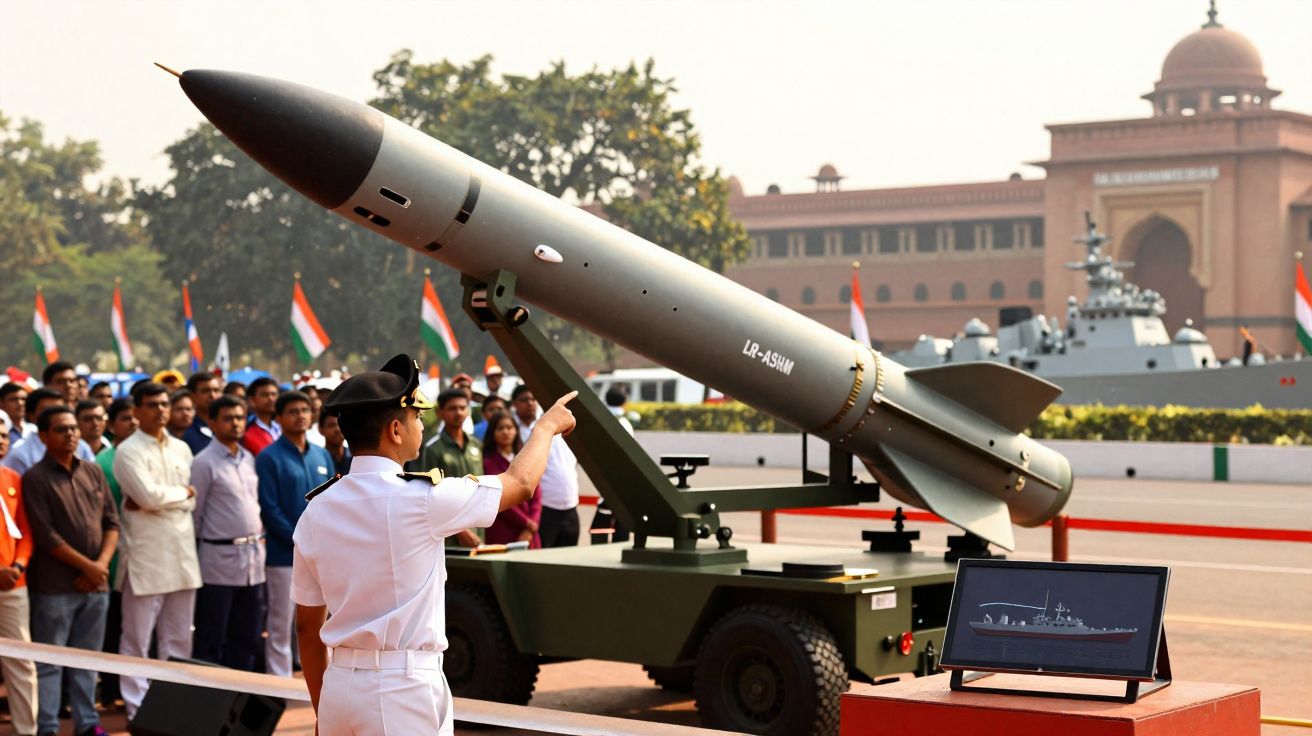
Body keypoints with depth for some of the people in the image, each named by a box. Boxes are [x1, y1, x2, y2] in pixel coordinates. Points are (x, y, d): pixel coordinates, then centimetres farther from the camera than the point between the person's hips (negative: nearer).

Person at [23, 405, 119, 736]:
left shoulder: (93, 472, 10)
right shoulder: (35, 479, -6)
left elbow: (112, 522, 10)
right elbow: (46, 536, -12)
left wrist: (102, 564, -5)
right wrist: (87, 566, -11)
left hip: (95, 584, 5)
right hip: (54, 586, -5)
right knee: (49, 661, 0)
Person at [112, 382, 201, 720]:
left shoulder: (181, 449, 14)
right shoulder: (128, 451, -4)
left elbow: (191, 501, 8)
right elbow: (149, 495, -17)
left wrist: (159, 499, -9)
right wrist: (182, 492, 0)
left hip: (182, 551, 6)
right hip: (146, 553, -6)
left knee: (179, 638, 10)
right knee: (137, 639, -1)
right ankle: (137, 708, 4)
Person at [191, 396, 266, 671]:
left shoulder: (250, 459, 11)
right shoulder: (204, 463, -8)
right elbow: (194, 512, -4)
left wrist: (260, 535, 11)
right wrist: (204, 541, 1)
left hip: (254, 556, 6)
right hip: (220, 558, -6)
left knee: (248, 637, 11)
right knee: (211, 640, 0)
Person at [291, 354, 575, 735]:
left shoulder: (316, 511, 4)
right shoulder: (419, 499, -12)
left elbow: (307, 626, 11)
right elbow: (520, 483, 3)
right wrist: (547, 425, 22)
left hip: (338, 686, 6)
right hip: (401, 689, -6)